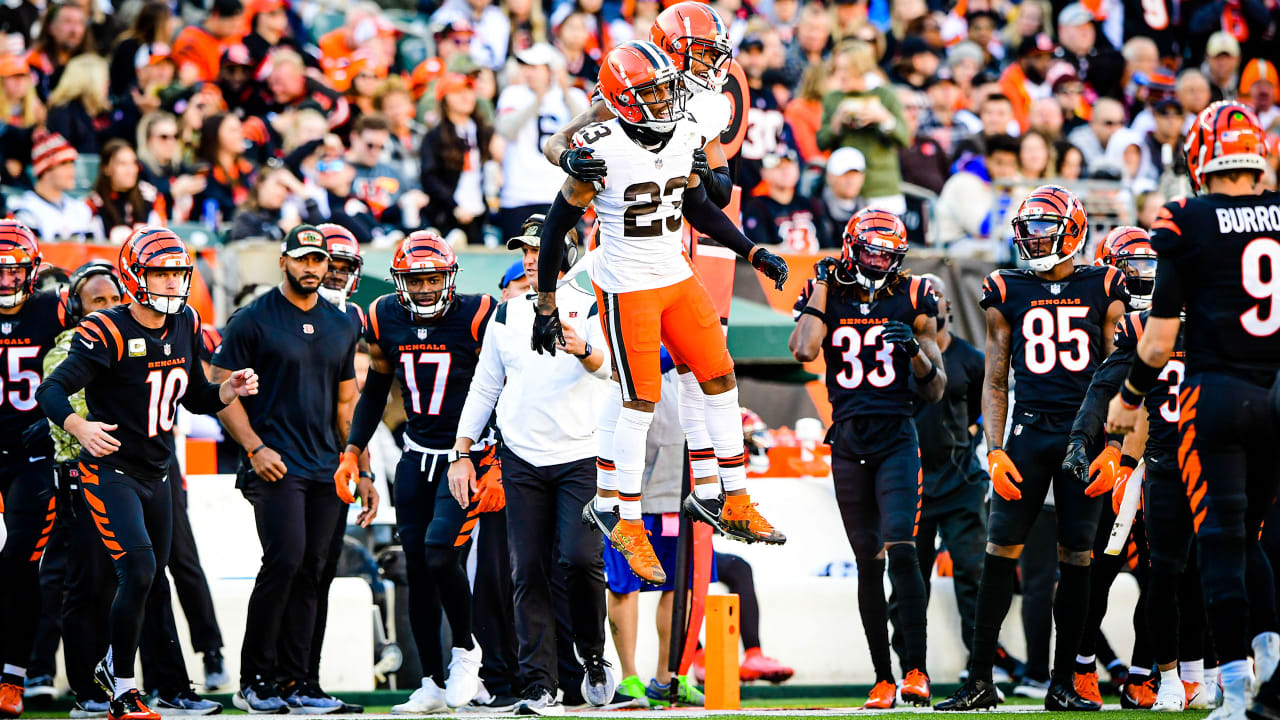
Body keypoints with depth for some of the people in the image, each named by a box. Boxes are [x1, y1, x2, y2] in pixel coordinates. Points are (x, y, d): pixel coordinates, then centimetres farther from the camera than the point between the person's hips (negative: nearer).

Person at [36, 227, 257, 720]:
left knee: (148, 578, 15)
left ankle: (112, 668, 38)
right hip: (111, 471, -7)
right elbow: (51, 391, -23)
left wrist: (229, 391, -5)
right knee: (139, 572, -19)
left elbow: (195, 398, 16)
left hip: (158, 474, 7)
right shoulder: (108, 333, -18)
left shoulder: (185, 326, 4)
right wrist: (80, 427, -42)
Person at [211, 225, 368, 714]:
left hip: (326, 469, 6)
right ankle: (254, 679, -7)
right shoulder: (253, 321, -3)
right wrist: (255, 448, -14)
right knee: (285, 561, -16)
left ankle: (294, 680, 7)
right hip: (276, 466, -6)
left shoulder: (341, 326, 15)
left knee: (310, 572, 3)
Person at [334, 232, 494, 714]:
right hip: (417, 457, 5)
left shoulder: (477, 318, -13)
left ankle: (465, 651, 4)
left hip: (467, 455, -5)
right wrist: (352, 451, 10)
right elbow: (375, 390, 17)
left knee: (440, 555, -20)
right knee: (417, 570, 3)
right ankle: (433, 685, 12)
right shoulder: (385, 321, 2)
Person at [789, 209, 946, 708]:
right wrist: (822, 286, -6)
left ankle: (916, 669, -14)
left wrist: (916, 351, -13)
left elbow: (935, 391, 6)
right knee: (868, 562, 4)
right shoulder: (826, 296, 7)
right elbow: (803, 350, -15)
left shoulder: (913, 301, 4)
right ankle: (883, 678, 9)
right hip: (847, 441, 2)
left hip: (896, 438, -2)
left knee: (899, 550, -17)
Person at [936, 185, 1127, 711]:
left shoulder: (1102, 291, 6)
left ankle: (1063, 683, 7)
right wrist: (995, 451, 0)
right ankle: (979, 680, -2)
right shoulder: (1008, 293, 9)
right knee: (1001, 551, -6)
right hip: (1029, 428, 1)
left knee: (1076, 559, 0)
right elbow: (995, 381, 11)